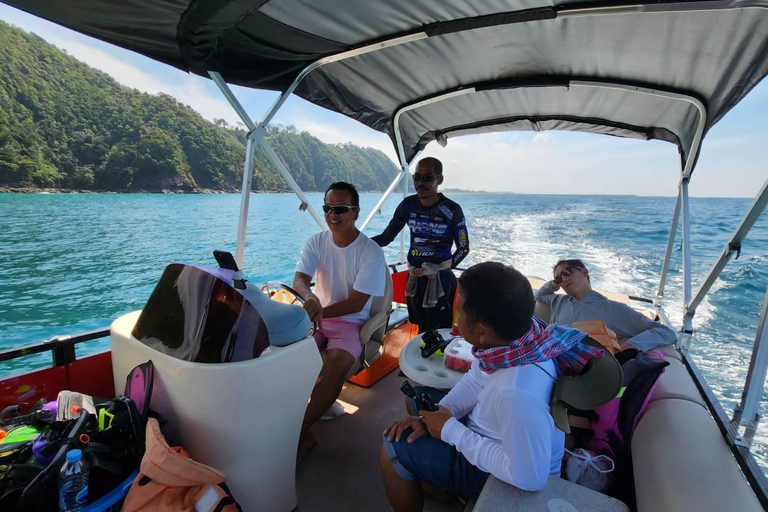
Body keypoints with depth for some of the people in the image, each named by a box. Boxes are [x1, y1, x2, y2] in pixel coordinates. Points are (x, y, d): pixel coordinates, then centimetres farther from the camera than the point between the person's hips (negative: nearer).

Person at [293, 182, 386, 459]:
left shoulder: (371, 252, -13)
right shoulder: (316, 242, 0)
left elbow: (356, 303, -15)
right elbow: (298, 280, -13)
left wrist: (316, 312, -22)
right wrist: (310, 297, -37)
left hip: (351, 322, -4)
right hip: (317, 317, 4)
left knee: (338, 362, -31)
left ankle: (299, 432, -17)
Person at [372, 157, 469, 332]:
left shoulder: (452, 210, -12)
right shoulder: (408, 205, -2)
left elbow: (464, 248, -5)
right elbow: (386, 237, 3)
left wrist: (439, 268, -17)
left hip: (440, 279, -3)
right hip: (414, 278, 4)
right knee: (417, 330, 17)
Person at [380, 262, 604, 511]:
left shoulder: (518, 393, -43)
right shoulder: (519, 331, -20)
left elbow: (528, 477, -31)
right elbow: (476, 379, -4)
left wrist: (450, 431, -24)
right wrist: (434, 415, -13)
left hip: (496, 472, -7)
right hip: (487, 434, 7)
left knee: (392, 450, -3)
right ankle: (437, 485, 35)